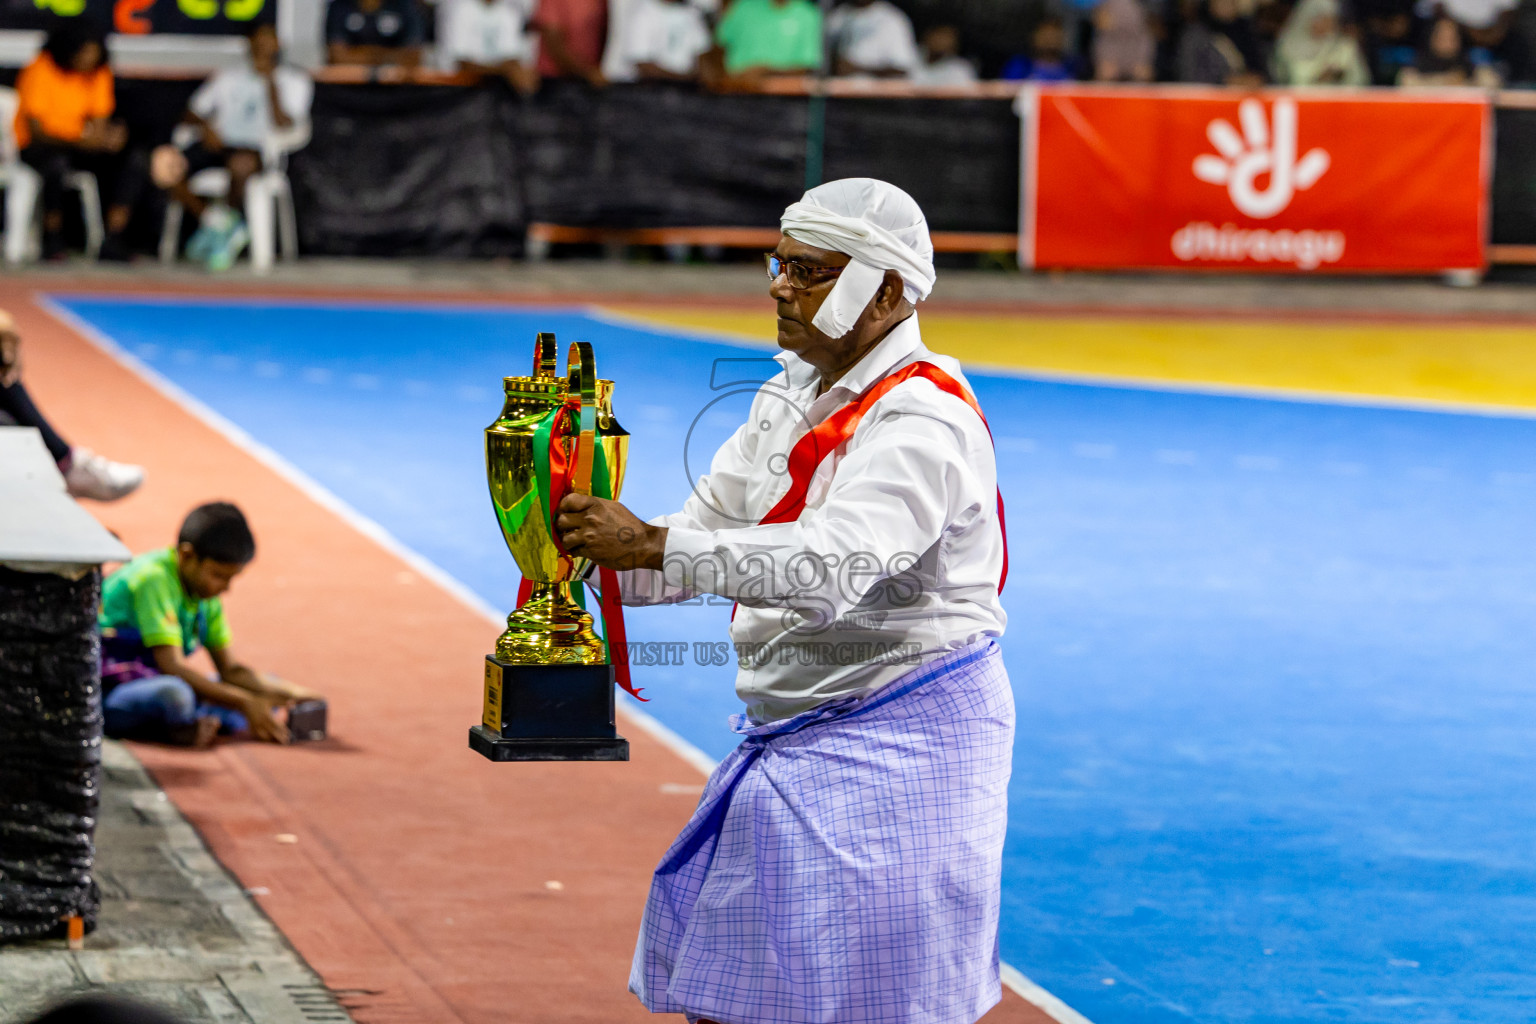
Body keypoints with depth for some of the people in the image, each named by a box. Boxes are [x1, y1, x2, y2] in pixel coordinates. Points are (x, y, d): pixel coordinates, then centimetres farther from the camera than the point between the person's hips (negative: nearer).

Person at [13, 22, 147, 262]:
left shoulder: (99, 73, 1)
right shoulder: (39, 72, -16)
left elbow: (100, 123, 2)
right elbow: (37, 130, -20)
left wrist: (110, 136, -25)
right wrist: (79, 142, -36)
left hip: (81, 143, 6)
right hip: (37, 146, -6)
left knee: (135, 160, -18)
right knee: (57, 164, -42)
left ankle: (113, 240, -20)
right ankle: (53, 240, -24)